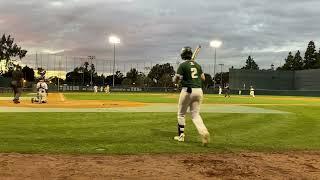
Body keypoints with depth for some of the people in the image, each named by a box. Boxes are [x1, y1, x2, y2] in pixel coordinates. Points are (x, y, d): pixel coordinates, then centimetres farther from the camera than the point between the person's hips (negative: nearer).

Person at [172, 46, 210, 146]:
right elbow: (203, 78, 20)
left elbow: (176, 80, -10)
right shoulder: (197, 65, 11)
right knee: (195, 114, 9)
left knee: (181, 114, 13)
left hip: (187, 90, -5)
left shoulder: (182, 65, -7)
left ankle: (181, 135, 18)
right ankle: (204, 132, -15)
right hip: (199, 90, 5)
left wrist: (175, 77, 12)